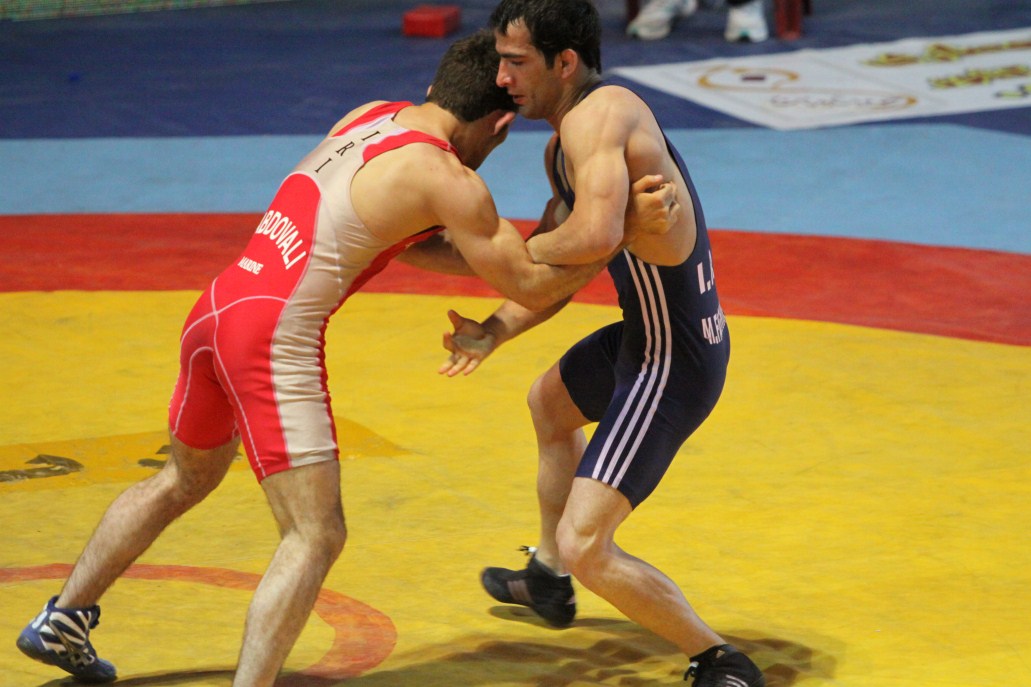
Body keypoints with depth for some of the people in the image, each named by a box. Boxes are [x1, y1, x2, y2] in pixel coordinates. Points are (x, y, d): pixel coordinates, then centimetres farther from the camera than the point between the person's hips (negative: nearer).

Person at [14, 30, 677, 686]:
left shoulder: (372, 115, 13)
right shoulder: (446, 179, -11)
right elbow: (530, 285, -6)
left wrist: (484, 257, 20)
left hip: (216, 307, 9)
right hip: (274, 337, -9)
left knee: (186, 480, 30)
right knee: (316, 537, -6)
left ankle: (62, 622, 40)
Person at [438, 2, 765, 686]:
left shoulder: (597, 117, -25)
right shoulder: (561, 148, 8)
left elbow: (595, 236, -41)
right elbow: (560, 270, 15)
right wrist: (495, 331, 1)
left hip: (673, 364, -11)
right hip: (646, 334, 11)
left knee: (584, 545, -15)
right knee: (549, 404, 38)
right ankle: (547, 582, 60)